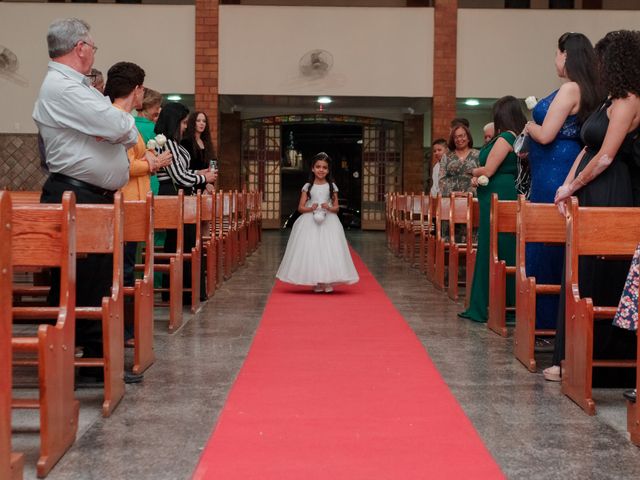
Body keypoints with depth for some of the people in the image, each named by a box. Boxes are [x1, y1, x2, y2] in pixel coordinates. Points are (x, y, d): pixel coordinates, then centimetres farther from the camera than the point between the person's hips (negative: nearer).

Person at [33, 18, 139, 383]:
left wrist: (116, 129, -2)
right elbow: (123, 129, -20)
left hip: (97, 198, 10)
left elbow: (127, 134, 18)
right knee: (74, 285, -4)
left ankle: (100, 360, 20)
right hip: (75, 199, -10)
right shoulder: (62, 88, -15)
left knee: (100, 283, 12)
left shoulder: (78, 88, 18)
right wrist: (124, 126, 1)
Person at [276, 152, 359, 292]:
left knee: (329, 249, -4)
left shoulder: (332, 186, 5)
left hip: (329, 222, 0)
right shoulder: (307, 186, 3)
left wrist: (329, 208, -14)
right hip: (310, 223, 0)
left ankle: (328, 282, 3)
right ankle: (316, 282, 3)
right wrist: (311, 208, -15)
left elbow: (336, 207, 7)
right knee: (311, 249, -4)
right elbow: (300, 207, 3)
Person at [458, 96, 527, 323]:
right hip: (508, 195, 9)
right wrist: (477, 178, 4)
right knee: (507, 251, 11)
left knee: (493, 251, -5)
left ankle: (489, 306, -1)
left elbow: (488, 170, -15)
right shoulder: (518, 138, 15)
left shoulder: (504, 138, -14)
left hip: (498, 198, -9)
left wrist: (474, 172, 6)